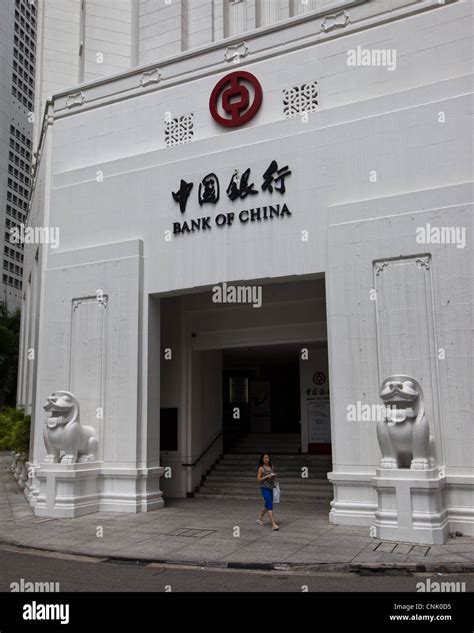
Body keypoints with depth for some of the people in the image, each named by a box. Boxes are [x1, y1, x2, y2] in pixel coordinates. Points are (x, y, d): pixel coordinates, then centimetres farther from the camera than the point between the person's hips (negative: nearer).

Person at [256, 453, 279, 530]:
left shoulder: (271, 466, 9)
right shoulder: (261, 468, -6)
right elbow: (258, 479, -7)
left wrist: (273, 476, 2)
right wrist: (266, 477, -17)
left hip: (271, 488, 6)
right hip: (264, 488, -6)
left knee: (267, 505, 16)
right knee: (270, 505, -13)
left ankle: (260, 519, 37)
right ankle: (273, 524, -16)